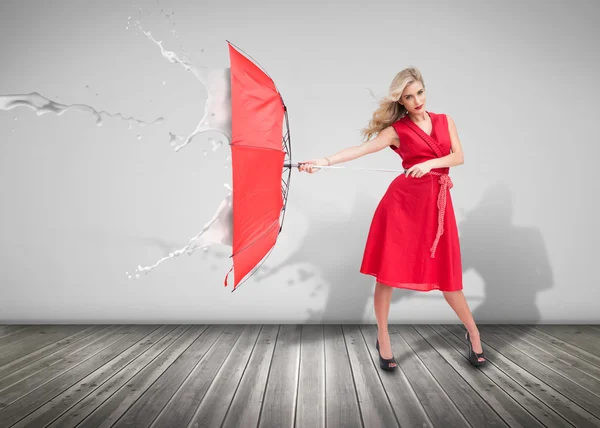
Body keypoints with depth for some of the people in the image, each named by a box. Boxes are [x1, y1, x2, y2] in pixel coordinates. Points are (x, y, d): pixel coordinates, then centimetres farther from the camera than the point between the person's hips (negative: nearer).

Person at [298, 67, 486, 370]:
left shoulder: (445, 121, 13)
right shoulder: (397, 130, 2)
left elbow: (459, 157, 4)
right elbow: (361, 149, -10)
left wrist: (430, 163, -14)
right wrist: (325, 161, -23)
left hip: (437, 203, 2)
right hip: (403, 201, -2)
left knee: (447, 275, 6)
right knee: (388, 271, -1)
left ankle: (473, 334, 29)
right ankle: (383, 340, 16)